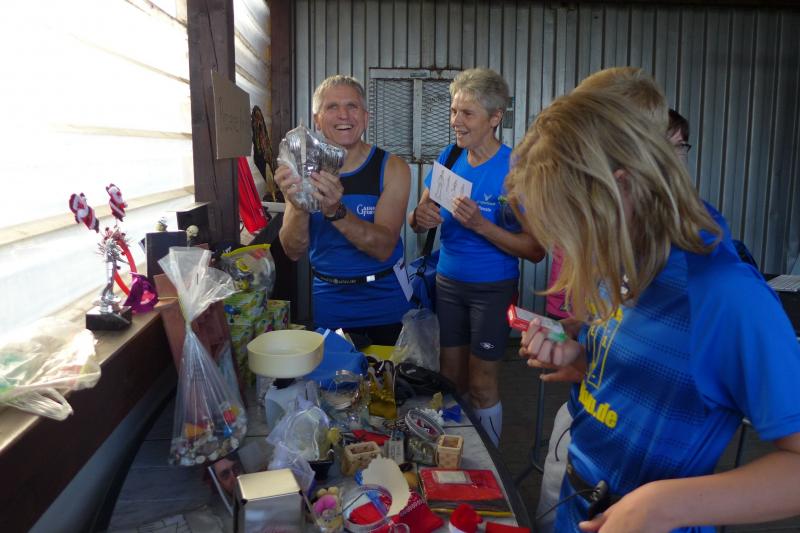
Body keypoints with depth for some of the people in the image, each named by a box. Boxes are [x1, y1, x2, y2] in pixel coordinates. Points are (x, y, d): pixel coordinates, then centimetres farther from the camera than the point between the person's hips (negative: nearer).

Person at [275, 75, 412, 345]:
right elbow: (294, 252, -10)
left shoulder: (392, 168, -10)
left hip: (384, 301, -1)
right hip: (329, 300, 1)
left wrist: (336, 211, -35)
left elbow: (384, 248, -20)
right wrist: (298, 207, -29)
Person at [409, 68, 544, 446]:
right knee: (450, 378, 14)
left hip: (493, 287, -4)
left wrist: (480, 224, -30)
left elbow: (535, 251, -19)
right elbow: (417, 220, 5)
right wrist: (419, 217, -19)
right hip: (448, 281, 5)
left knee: (480, 385, 6)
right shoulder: (448, 158, -1)